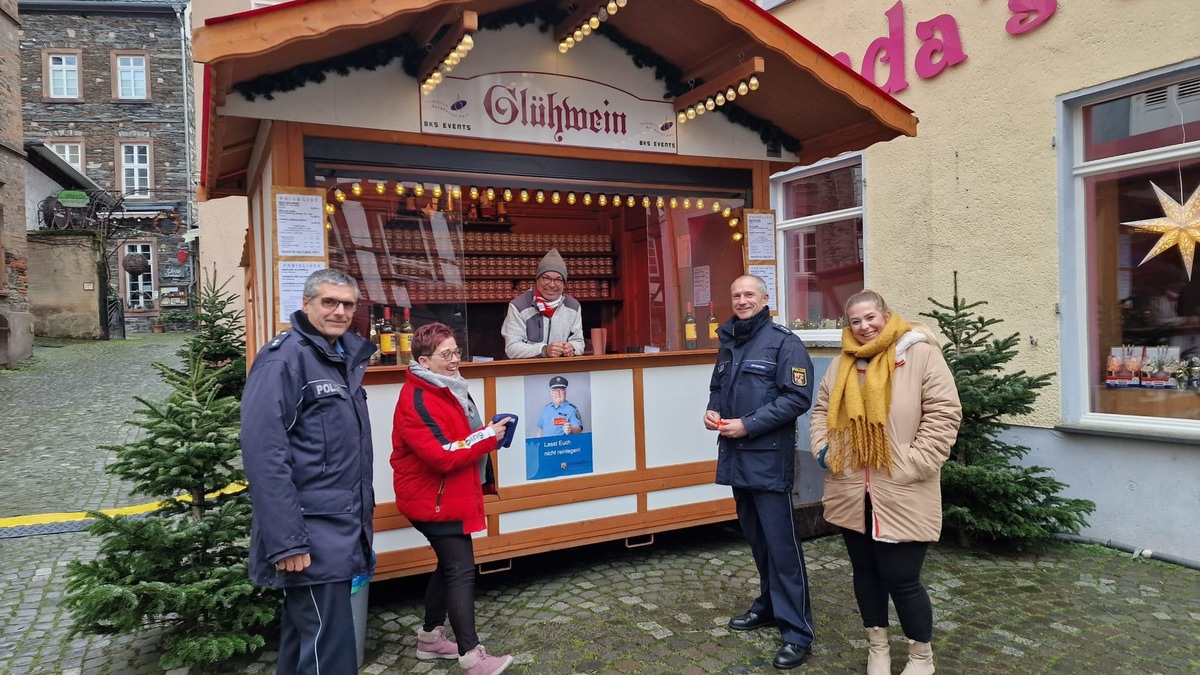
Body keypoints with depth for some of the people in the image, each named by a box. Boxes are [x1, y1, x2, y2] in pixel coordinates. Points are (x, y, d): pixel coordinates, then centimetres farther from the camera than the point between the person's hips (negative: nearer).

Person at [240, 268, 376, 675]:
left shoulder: (346, 357, 13)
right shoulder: (283, 359, -14)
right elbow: (264, 453, -21)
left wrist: (362, 516, 18)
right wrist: (285, 541, -24)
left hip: (343, 527, 8)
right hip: (311, 533, -8)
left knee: (305, 635, 19)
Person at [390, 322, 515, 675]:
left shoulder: (446, 389, 10)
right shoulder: (417, 400, -21)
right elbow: (443, 455, -27)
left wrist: (487, 433, 4)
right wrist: (488, 437, -20)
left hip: (448, 495, 10)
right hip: (434, 499, -10)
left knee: (450, 566, 17)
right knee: (461, 570, -9)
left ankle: (430, 637, 31)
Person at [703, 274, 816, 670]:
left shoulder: (784, 343, -8)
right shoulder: (728, 344, 15)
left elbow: (798, 397, -16)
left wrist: (749, 425, -19)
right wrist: (713, 411, 2)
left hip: (769, 458, -7)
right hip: (736, 456, 7)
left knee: (781, 544, -5)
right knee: (756, 538, 17)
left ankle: (796, 631, 2)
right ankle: (770, 605, 33)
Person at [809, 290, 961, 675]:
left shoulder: (921, 355, -8)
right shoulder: (842, 364, 10)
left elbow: (944, 414, -11)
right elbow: (822, 409, 20)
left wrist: (912, 465, -16)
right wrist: (822, 448, 4)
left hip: (901, 495, -5)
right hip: (852, 492, 6)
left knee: (901, 578, 0)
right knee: (865, 571, 16)